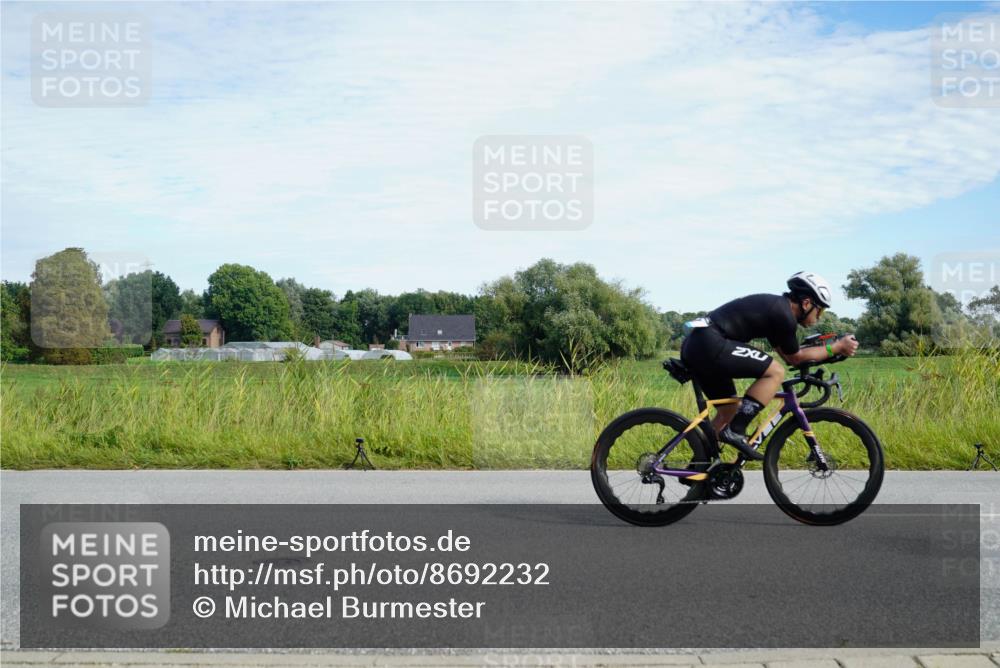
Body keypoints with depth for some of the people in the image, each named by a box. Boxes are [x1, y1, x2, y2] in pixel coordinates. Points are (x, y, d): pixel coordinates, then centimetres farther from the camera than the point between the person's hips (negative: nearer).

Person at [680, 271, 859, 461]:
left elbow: (786, 354, 31)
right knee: (775, 372, -9)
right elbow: (795, 358, 6)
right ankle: (735, 431, -11)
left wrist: (829, 352, 32)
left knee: (729, 411, 19)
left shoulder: (775, 306, 22)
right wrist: (836, 348, 13)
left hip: (693, 345, 10)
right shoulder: (784, 314, -7)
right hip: (710, 344, -10)